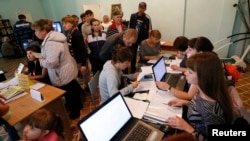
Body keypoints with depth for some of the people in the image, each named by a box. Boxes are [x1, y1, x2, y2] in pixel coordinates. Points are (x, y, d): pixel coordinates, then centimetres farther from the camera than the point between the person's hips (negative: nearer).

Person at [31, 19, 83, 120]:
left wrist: (41, 60, -13)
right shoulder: (56, 35, 3)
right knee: (73, 91, 27)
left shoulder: (50, 43, -29)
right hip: (68, 70, 10)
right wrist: (43, 57, 6)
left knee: (69, 94, 11)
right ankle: (78, 105, 50)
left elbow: (51, 63, -32)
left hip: (63, 75, -10)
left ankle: (75, 113, 33)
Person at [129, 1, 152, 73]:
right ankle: (132, 71, 20)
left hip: (143, 39, -2)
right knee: (133, 55, 6)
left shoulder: (147, 18, -8)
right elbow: (129, 27, 7)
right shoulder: (133, 16, 0)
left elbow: (149, 30, -6)